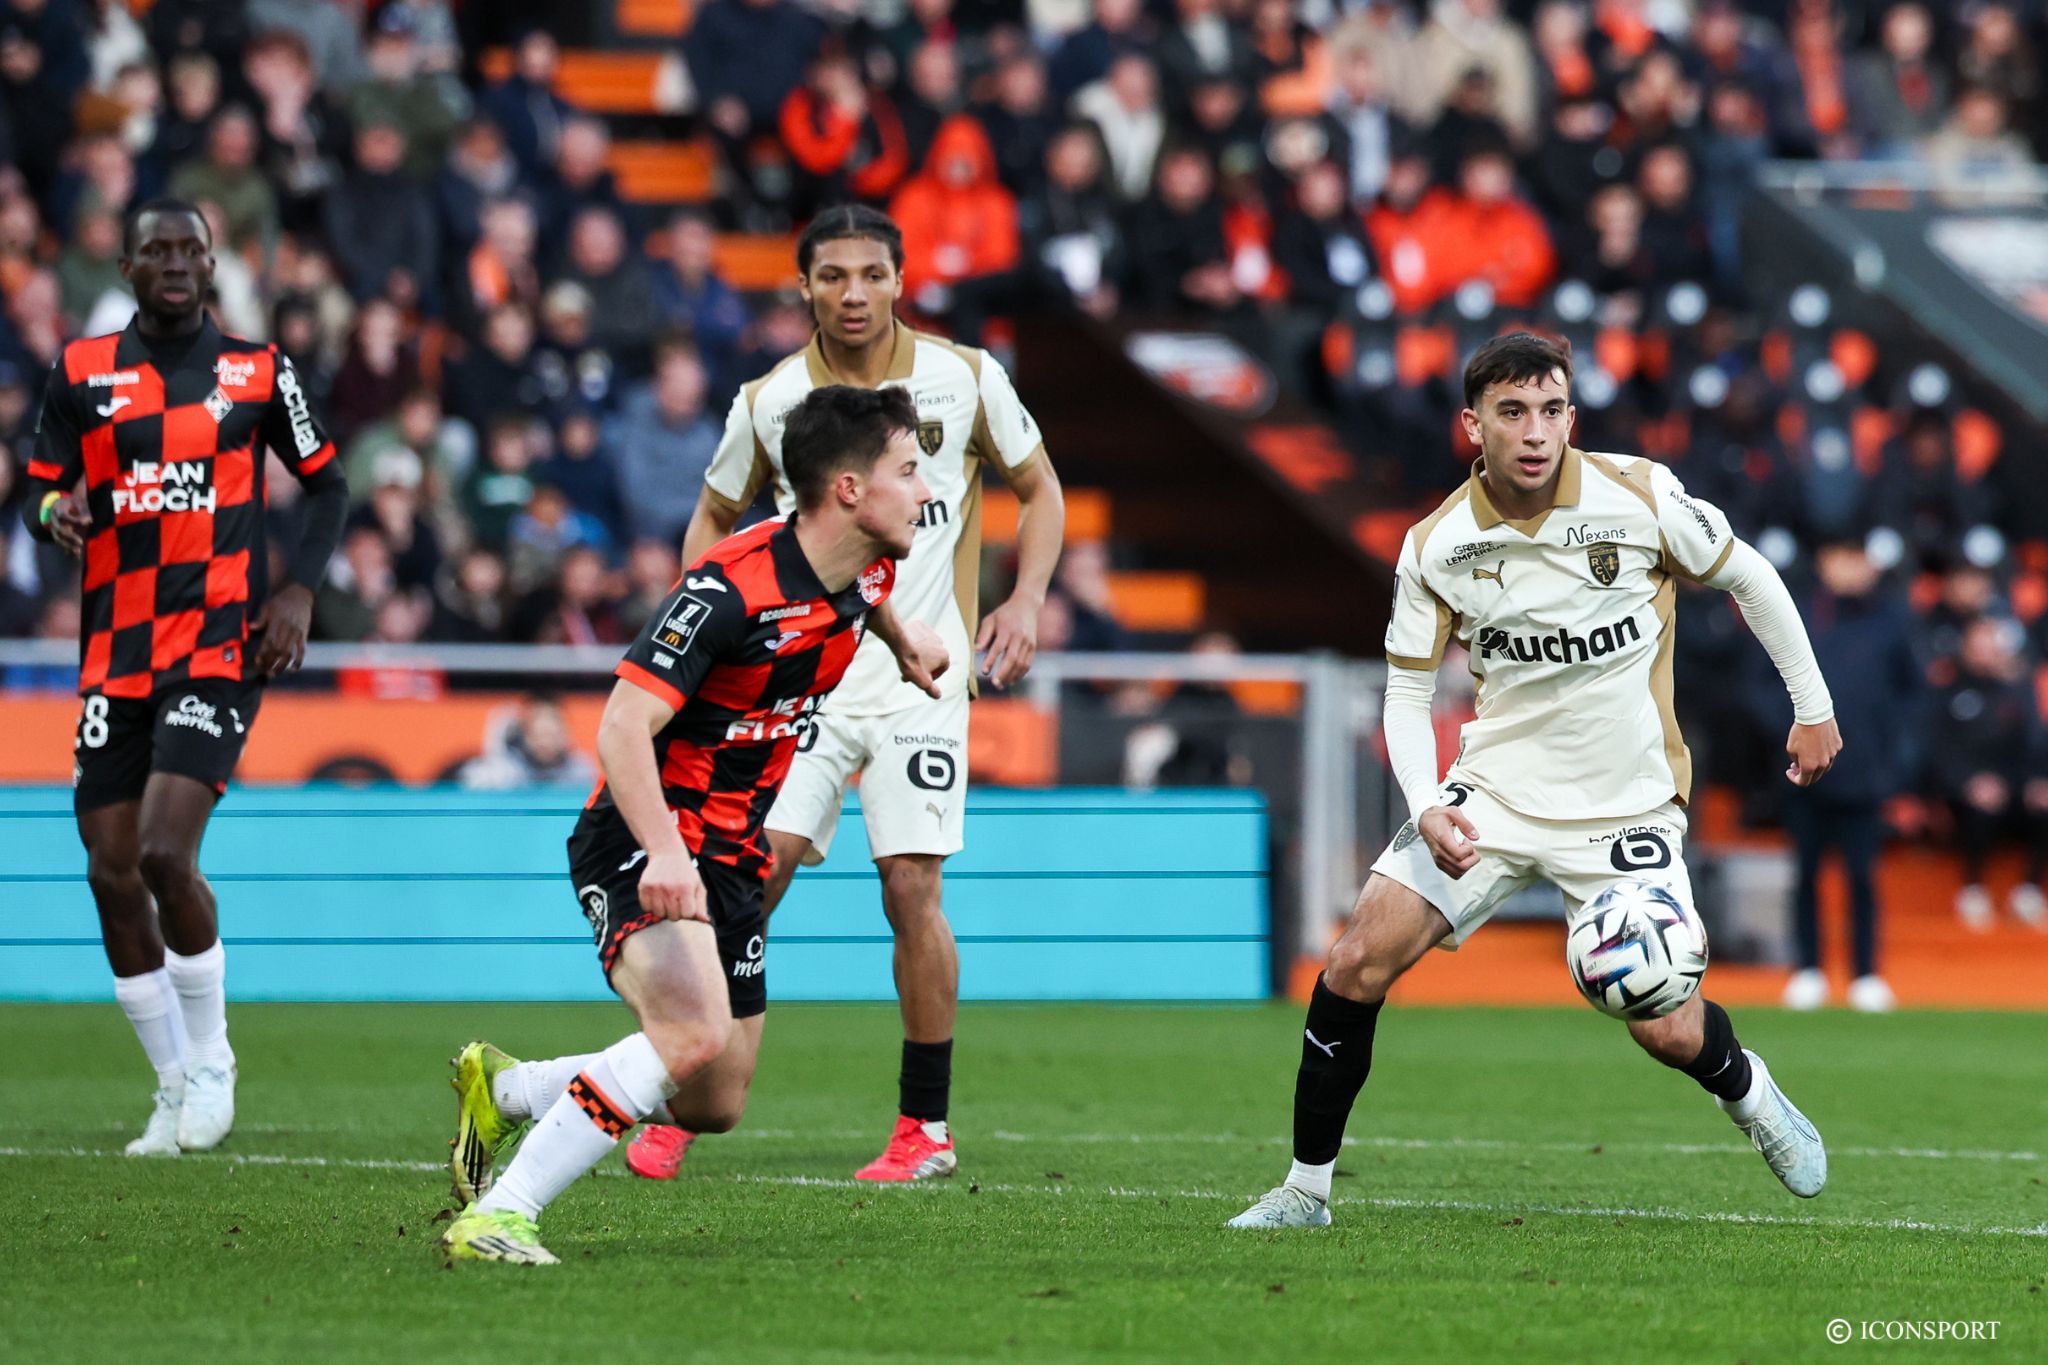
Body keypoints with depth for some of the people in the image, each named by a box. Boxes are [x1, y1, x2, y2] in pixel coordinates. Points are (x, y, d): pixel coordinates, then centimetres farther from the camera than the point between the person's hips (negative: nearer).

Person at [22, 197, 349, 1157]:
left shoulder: (256, 371, 4)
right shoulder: (82, 372, 8)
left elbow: (325, 481, 13)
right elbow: (38, 491, 10)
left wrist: (299, 589, -1)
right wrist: (55, 512, -14)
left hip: (220, 643, -3)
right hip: (115, 654, 3)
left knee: (165, 853, -18)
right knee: (111, 872, 0)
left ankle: (210, 1058, 3)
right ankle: (177, 1087, 15)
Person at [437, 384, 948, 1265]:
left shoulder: (867, 567, 2)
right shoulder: (730, 588, -24)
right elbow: (621, 728, -29)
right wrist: (664, 852, -41)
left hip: (729, 860, 9)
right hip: (645, 846, -9)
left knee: (715, 1104, 12)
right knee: (695, 1035, -33)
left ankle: (504, 1088, 33)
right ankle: (498, 1216, -29)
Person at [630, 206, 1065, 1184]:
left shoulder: (965, 378, -1)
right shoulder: (768, 402, 1)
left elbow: (1039, 490, 11)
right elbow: (714, 517, 15)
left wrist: (1025, 601, -4)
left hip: (922, 680, -1)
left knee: (911, 887, -8)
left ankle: (926, 1128, 5)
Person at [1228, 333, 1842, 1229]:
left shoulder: (1638, 498, -13)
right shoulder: (1435, 548, -9)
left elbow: (1748, 579, 3)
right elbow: (1406, 694, 0)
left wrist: (1813, 708, 8)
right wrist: (1428, 809, -17)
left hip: (1626, 807, -1)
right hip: (1496, 789, 1)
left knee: (1668, 1031, -6)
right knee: (1359, 962, -14)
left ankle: (1749, 1094, 31)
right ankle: (1306, 1187, 1)